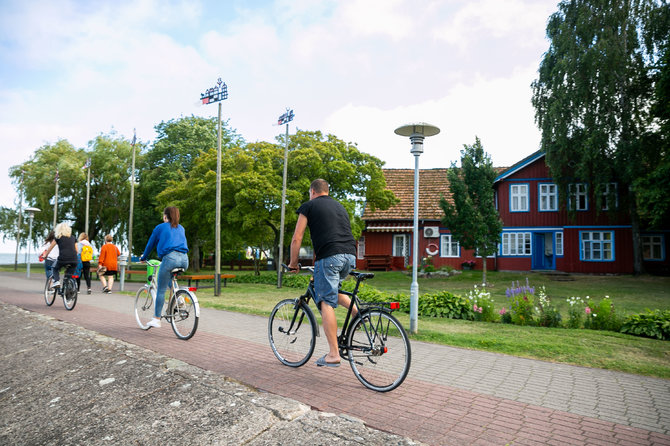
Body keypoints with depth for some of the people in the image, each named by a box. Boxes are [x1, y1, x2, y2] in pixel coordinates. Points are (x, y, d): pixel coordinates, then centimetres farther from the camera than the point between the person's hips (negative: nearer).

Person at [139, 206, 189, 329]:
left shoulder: (160, 228, 13)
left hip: (170, 258, -5)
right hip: (184, 259, 5)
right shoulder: (181, 228, 25)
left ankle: (156, 320, 5)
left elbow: (150, 244, 20)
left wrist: (143, 258, 36)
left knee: (161, 289, 3)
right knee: (170, 280, 33)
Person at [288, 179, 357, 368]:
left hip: (329, 256, -7)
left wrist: (293, 264, 18)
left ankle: (333, 354, -3)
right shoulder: (340, 207, 28)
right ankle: (358, 311, 10)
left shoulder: (309, 206, 10)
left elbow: (297, 239, 6)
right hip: (350, 256, 7)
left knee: (326, 303, -2)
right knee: (332, 288, 30)